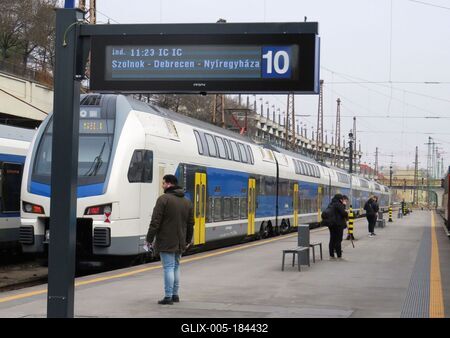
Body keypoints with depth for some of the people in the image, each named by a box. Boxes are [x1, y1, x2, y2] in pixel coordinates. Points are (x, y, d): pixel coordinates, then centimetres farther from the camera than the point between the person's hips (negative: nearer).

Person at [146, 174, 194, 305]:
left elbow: (155, 222, -15)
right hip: (179, 243, 6)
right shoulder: (187, 202, 10)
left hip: (166, 242, -6)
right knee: (175, 267, 15)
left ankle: (168, 297, -5)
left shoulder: (163, 199, -12)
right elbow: (190, 224, 14)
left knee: (168, 267, -5)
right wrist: (188, 240, 24)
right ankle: (175, 294, 19)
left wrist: (149, 239, -9)